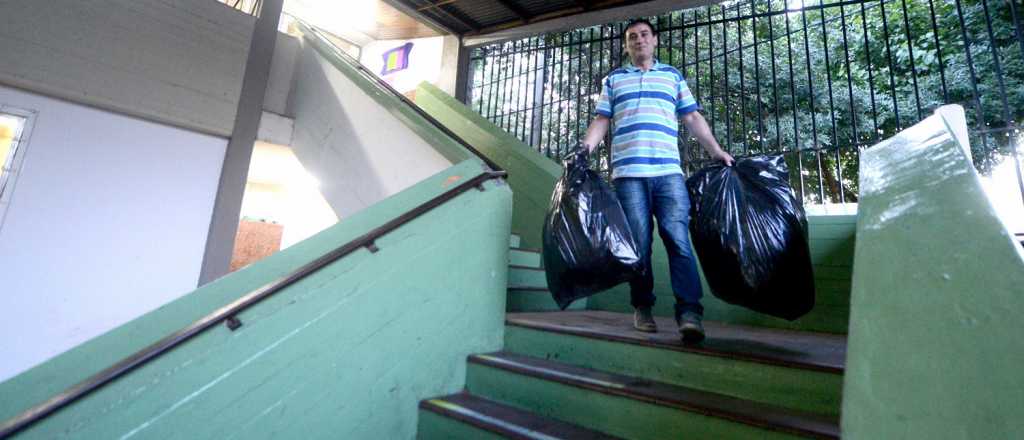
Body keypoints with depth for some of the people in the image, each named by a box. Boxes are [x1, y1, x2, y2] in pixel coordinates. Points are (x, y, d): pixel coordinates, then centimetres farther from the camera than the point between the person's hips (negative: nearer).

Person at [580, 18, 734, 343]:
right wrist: (586, 146, -6)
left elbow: (692, 118, 20)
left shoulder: (673, 76, 24)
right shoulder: (613, 80, 22)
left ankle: (690, 312, -12)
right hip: (628, 172, 0)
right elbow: (602, 120, 13)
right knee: (638, 242, -1)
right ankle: (642, 308, 10)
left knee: (678, 237, -11)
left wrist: (716, 151, 9)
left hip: (668, 171, 1)